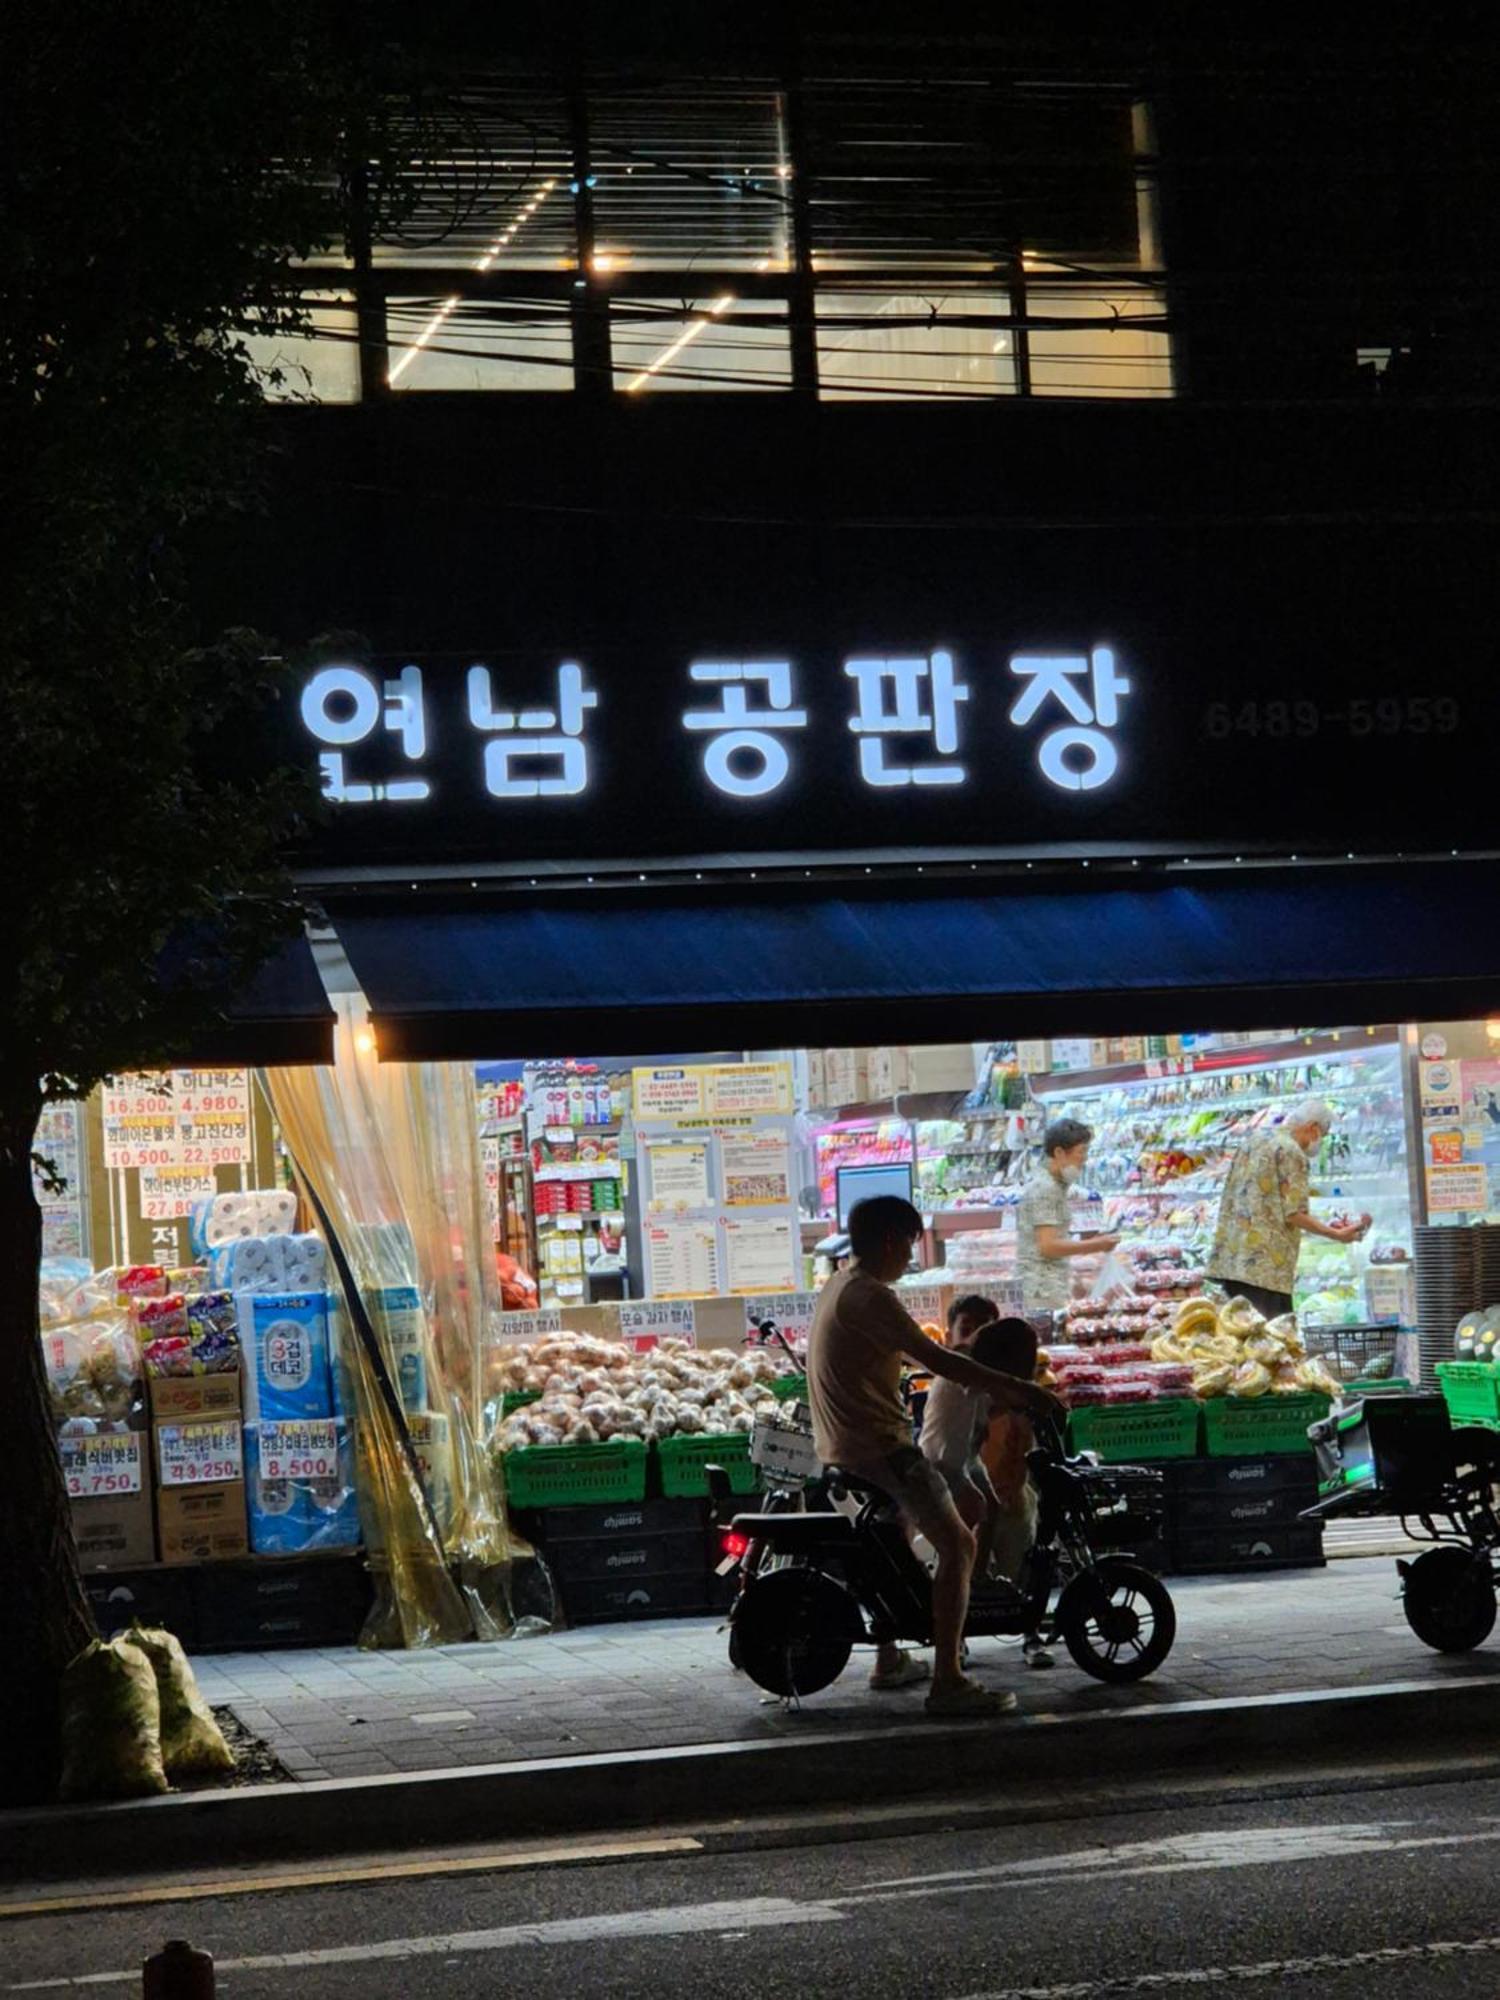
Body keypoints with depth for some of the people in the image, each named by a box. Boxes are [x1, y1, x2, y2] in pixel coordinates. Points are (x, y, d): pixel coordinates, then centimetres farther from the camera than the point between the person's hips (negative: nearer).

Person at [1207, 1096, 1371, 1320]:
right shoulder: (1291, 1152, -7)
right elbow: (1294, 1214, -12)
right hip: (1266, 1266, -9)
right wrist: (1336, 1235, -3)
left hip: (1229, 1259, 9)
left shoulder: (1254, 1142, 19)